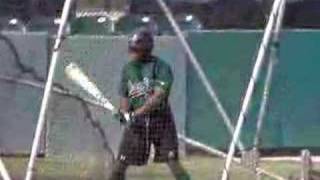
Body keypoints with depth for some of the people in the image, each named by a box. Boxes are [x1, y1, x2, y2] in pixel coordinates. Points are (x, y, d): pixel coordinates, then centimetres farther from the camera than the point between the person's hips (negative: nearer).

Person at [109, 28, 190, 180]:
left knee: (172, 162, -10)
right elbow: (124, 96, 8)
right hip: (135, 122, 4)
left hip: (160, 118, -4)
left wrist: (136, 113, -29)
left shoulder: (160, 67, -13)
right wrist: (124, 113, -13)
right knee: (120, 163, 3)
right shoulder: (128, 68, 5)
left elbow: (159, 96, -23)